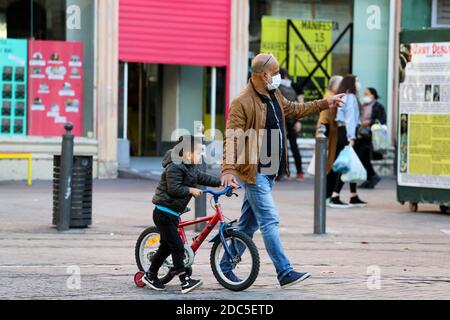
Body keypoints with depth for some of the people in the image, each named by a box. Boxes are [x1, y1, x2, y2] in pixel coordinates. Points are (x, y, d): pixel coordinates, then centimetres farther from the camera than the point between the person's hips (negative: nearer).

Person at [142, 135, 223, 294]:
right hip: (164, 213, -10)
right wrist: (191, 190, -17)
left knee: (166, 246, 17)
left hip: (172, 214, 10)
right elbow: (174, 189, -25)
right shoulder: (174, 168, -18)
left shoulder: (191, 169, 13)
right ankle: (185, 281, -13)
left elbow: (204, 178, 16)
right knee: (177, 246, -12)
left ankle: (150, 275, 28)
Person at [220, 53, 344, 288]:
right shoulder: (242, 103, -17)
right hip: (254, 172, -9)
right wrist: (228, 169, -31)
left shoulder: (274, 96, 12)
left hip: (269, 172, 9)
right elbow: (231, 138, -21)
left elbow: (293, 109, 31)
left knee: (248, 224, 13)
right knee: (269, 221, -10)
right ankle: (285, 273, -10)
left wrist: (325, 104, 33)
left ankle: (226, 267, 22)